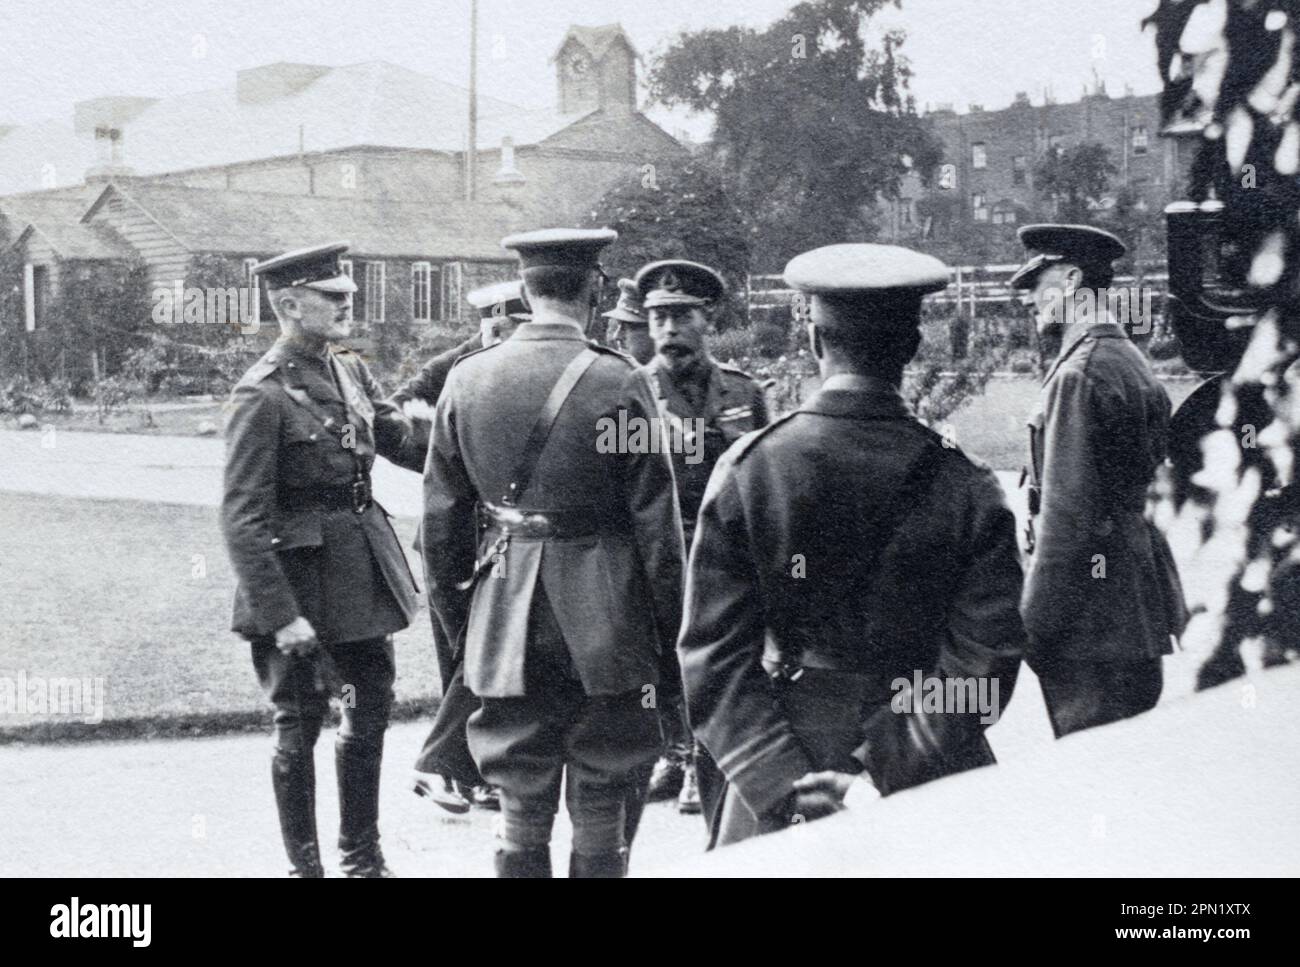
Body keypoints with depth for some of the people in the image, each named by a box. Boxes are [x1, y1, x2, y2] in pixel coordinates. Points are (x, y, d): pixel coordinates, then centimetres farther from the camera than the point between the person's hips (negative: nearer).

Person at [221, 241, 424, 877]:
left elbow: (405, 442, 10)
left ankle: (363, 854, 32)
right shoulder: (263, 395, -17)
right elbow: (243, 519, -19)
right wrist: (280, 614, -22)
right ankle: (304, 864, 21)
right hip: (301, 573, -8)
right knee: (300, 724, 5)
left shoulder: (350, 371, 7)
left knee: (372, 705, 16)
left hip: (364, 567, 8)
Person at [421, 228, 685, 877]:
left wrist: (456, 618, 17)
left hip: (504, 625, 3)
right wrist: (669, 632, 2)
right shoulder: (618, 384, -10)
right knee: (599, 818, 7)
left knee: (520, 817, 12)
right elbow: (655, 521, -7)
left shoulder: (467, 379, 2)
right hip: (605, 624, -3)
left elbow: (441, 518, 7)